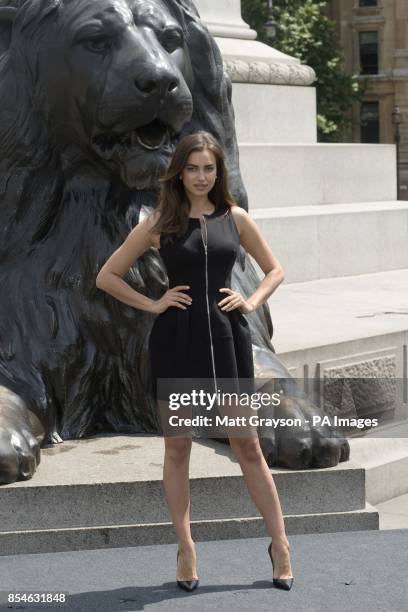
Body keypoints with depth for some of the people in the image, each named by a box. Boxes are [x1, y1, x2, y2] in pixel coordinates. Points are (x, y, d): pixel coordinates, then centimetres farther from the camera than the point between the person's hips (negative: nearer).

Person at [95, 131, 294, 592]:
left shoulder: (235, 218, 6)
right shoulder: (159, 223, 2)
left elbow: (274, 270, 18)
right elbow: (106, 277, 6)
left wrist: (252, 301, 1)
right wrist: (151, 304, -3)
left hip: (227, 334, 0)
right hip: (176, 339, 0)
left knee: (247, 445, 4)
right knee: (177, 446, 6)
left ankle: (279, 544, 14)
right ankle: (185, 550, 17)